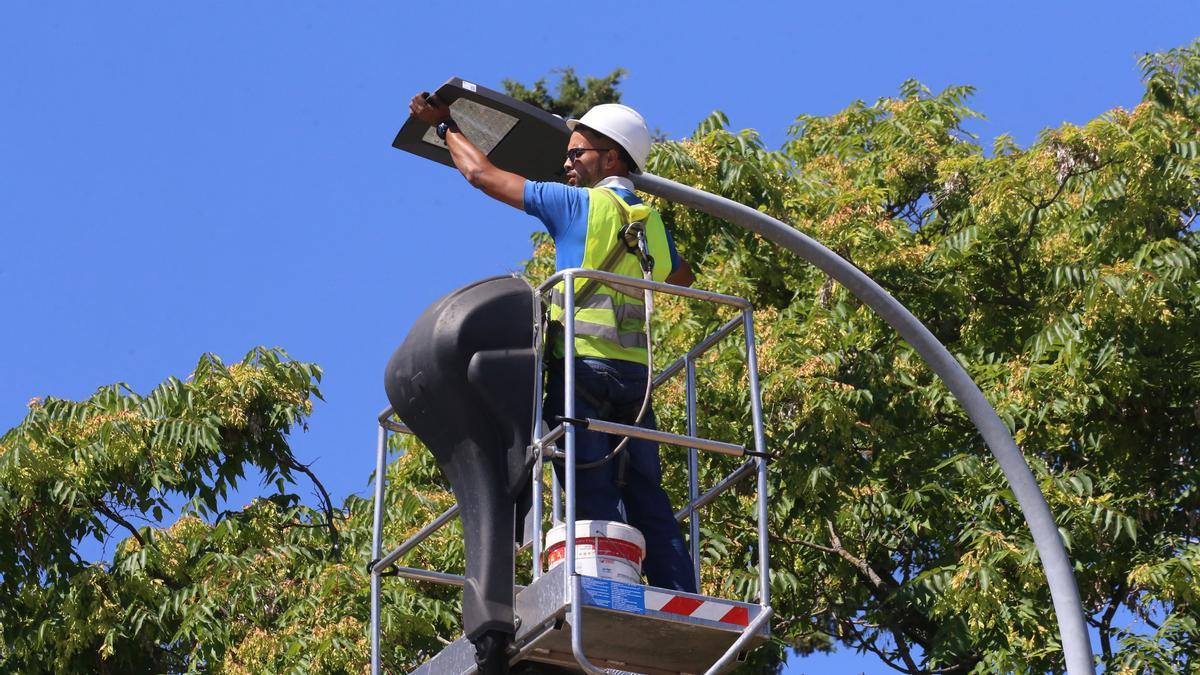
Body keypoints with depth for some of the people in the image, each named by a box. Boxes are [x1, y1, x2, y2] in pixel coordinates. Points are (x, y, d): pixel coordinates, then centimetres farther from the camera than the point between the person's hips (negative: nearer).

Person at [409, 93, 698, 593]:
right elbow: (681, 276, 40)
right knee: (647, 499, 3)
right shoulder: (651, 221, 17)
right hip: (635, 373, 6)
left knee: (593, 497, -9)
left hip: (585, 366, -6)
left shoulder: (579, 204, 0)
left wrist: (444, 125, 21)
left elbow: (481, 174, 5)